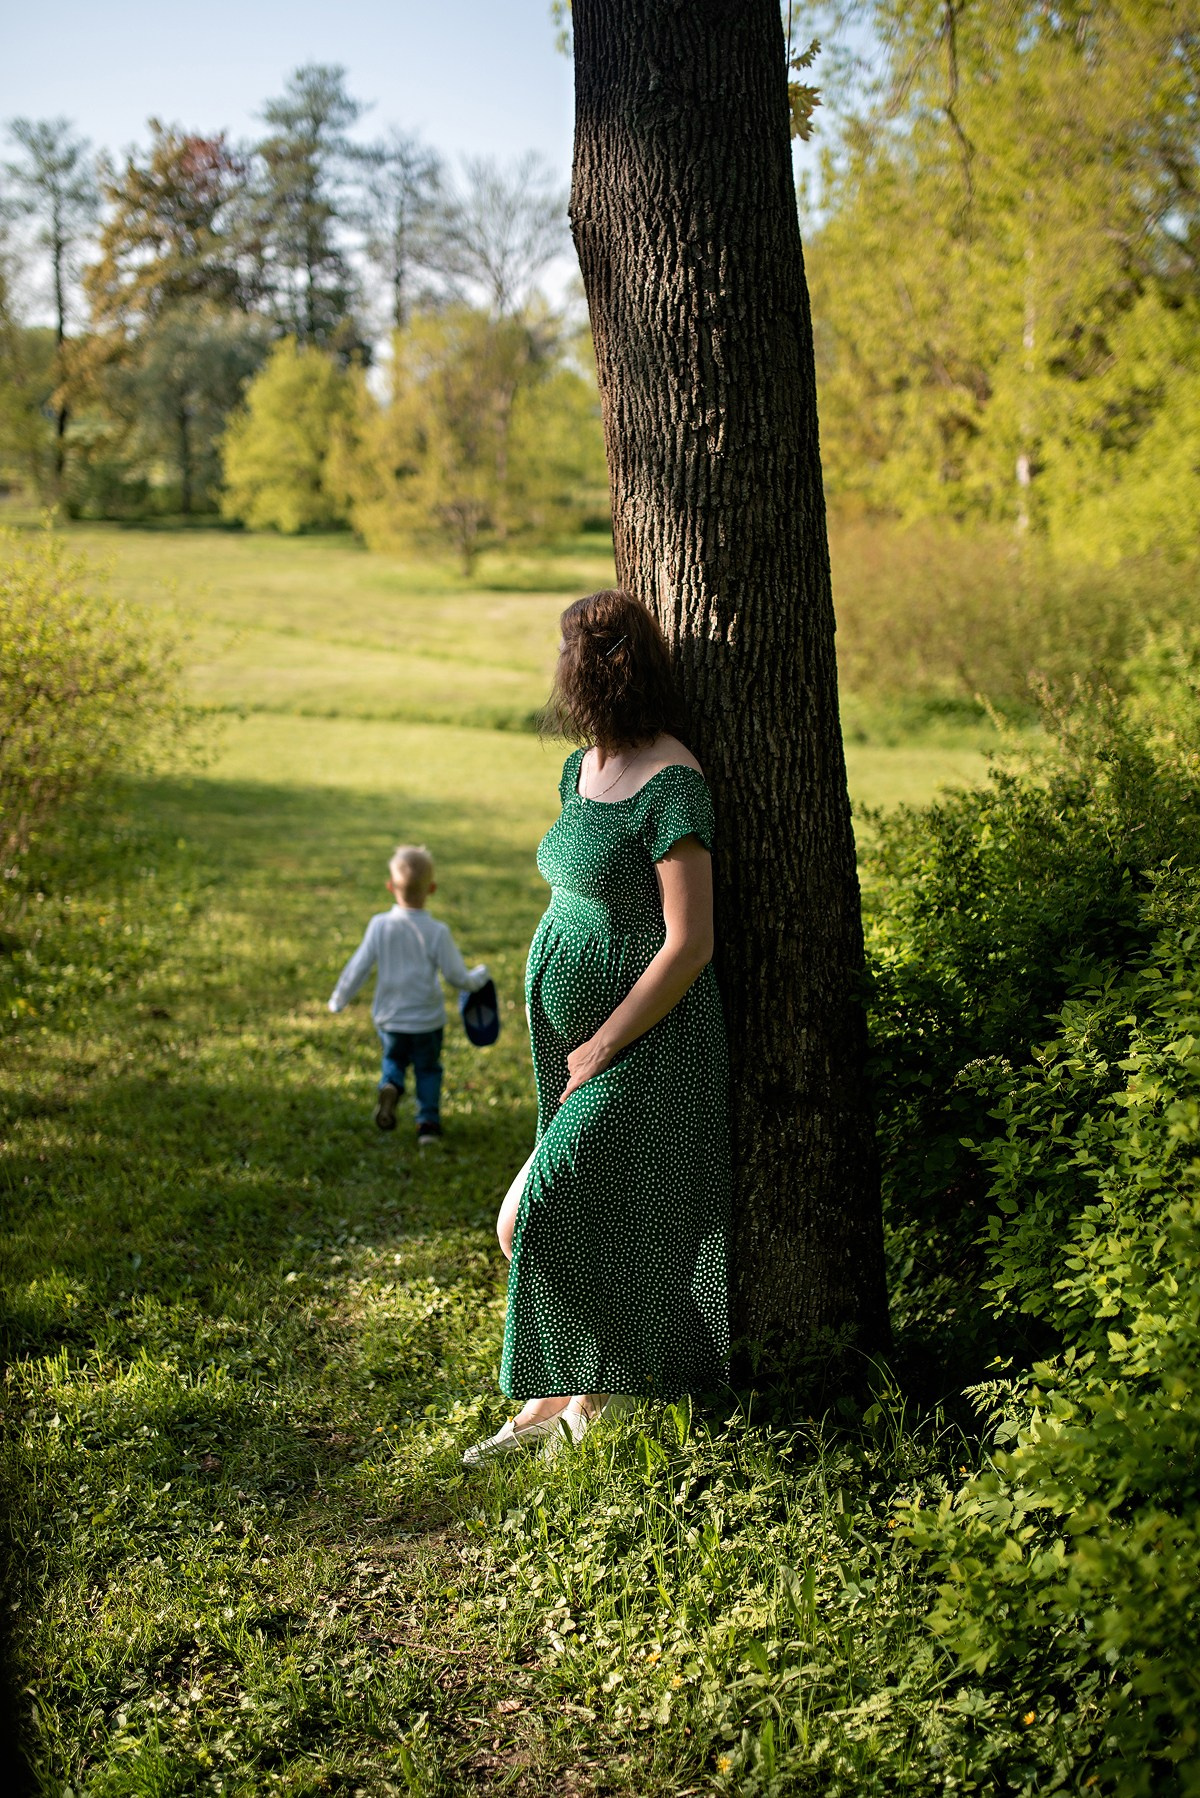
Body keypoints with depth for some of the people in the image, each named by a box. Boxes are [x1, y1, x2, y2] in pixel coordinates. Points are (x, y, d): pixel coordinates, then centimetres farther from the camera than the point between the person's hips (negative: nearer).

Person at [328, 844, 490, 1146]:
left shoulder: (379, 925, -12)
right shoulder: (437, 932, -16)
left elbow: (358, 966, -7)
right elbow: (457, 976, -10)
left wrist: (339, 1000, 8)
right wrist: (479, 976, 12)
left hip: (389, 1019, 1)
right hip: (427, 1019, -1)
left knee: (393, 1059, 25)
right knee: (428, 1068, 19)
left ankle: (390, 1087, -4)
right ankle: (428, 1121, 13)